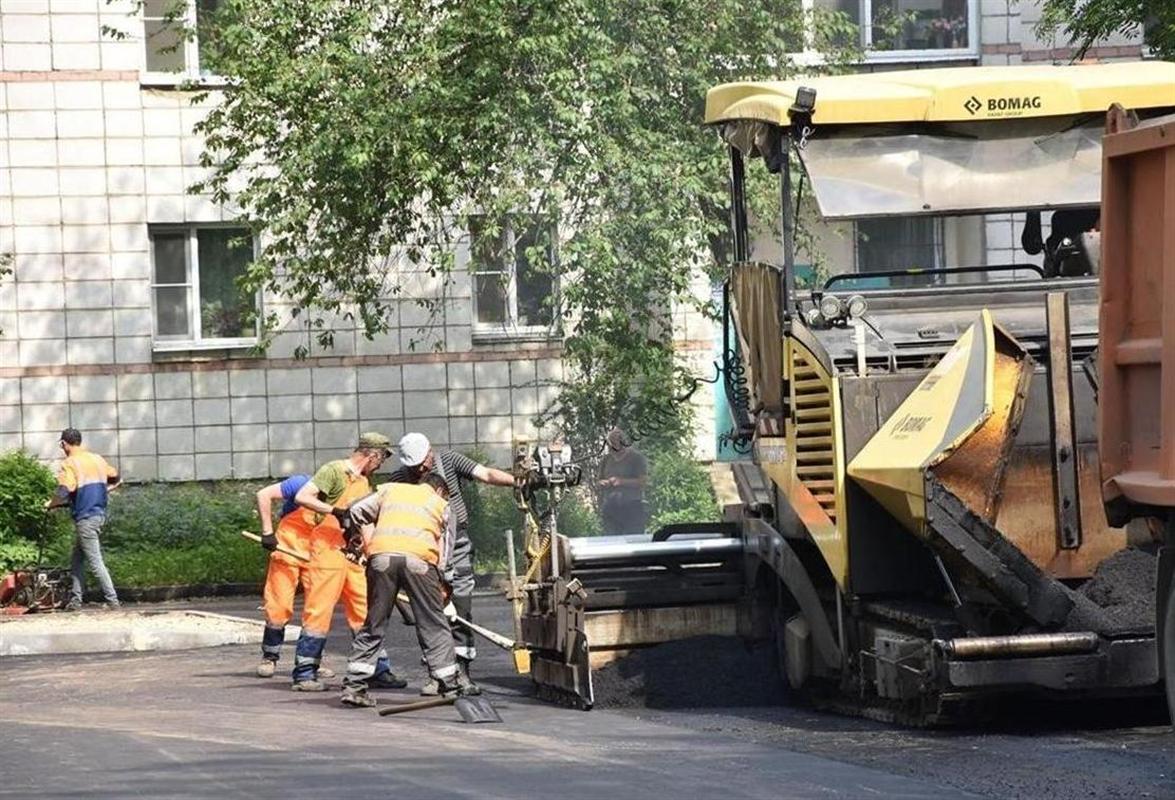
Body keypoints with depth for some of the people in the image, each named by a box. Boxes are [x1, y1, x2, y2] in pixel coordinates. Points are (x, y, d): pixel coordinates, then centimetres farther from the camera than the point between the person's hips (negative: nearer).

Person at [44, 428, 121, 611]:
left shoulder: (70, 464, -12)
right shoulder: (97, 459, 11)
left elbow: (64, 491, -22)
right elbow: (114, 477, 21)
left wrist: (51, 504, -5)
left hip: (85, 518, -8)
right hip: (100, 514, 8)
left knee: (95, 562, -5)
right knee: (77, 559, 16)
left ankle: (112, 600, -8)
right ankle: (75, 600, 16)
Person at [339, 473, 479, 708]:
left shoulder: (390, 489, 29)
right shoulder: (442, 505, 26)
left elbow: (355, 512, 22)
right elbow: (444, 551, 23)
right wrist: (442, 593, 28)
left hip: (381, 555, 2)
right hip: (419, 559, -2)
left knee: (374, 624, 8)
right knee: (434, 624, 8)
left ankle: (353, 685, 5)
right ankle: (450, 682, 11)